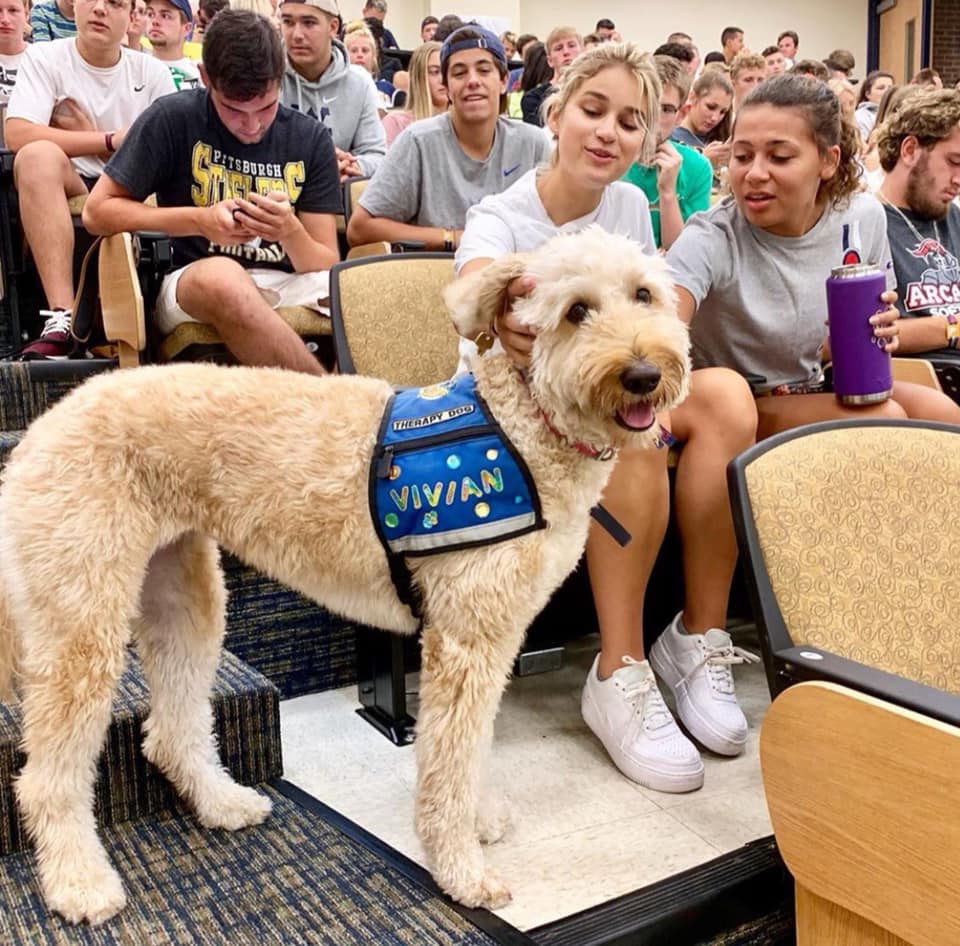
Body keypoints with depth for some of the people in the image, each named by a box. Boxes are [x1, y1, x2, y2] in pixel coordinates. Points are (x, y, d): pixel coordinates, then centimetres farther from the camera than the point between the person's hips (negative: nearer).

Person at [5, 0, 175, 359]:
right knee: (38, 155, -33)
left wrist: (85, 135, -7)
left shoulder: (153, 72, 8)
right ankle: (62, 319, -42)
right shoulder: (44, 57, 3)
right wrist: (112, 140, -15)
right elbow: (17, 134, -13)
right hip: (67, 194, -1)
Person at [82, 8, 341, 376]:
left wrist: (291, 232, -17)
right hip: (191, 284, -1)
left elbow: (326, 267, 5)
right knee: (221, 276, -39)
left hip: (291, 287, 2)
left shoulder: (311, 139, 6)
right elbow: (97, 212, 0)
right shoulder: (172, 119, -1)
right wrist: (199, 220, -12)